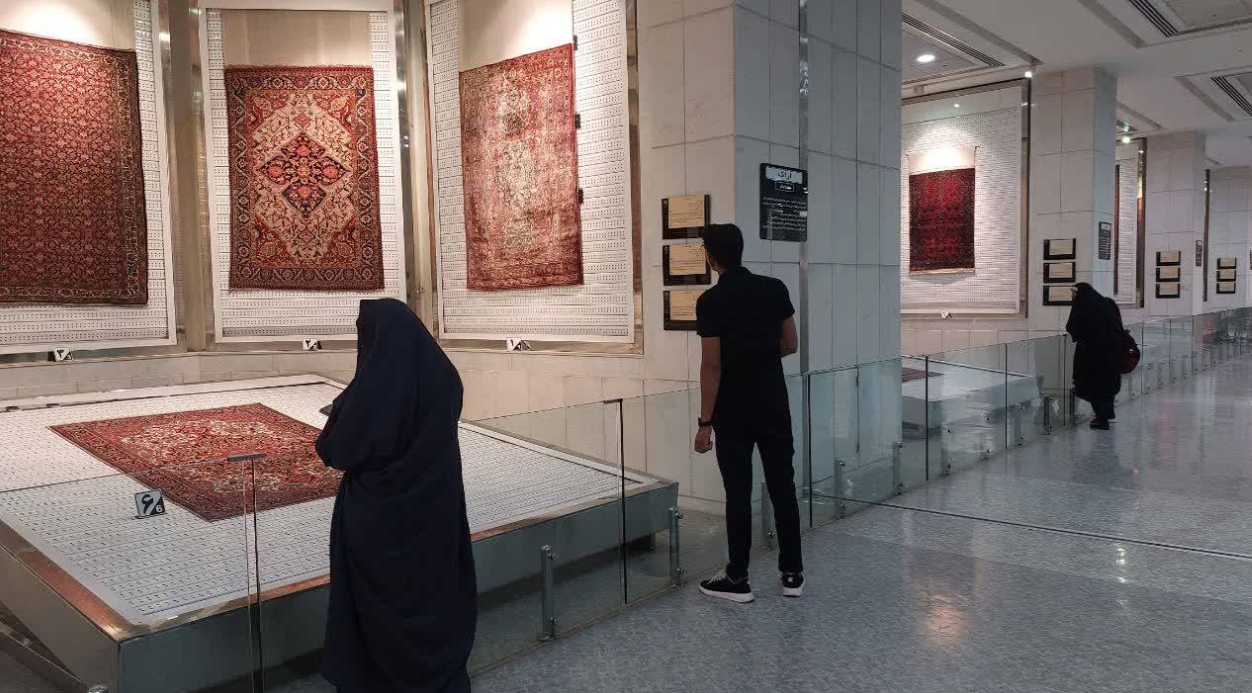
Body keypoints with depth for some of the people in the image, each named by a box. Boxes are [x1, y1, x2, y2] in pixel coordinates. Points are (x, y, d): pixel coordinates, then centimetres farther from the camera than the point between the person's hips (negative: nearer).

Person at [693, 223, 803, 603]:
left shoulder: (711, 301, -14)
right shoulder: (775, 289, 0)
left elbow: (711, 366, -15)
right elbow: (791, 345, 7)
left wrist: (705, 421, -10)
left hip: (732, 413, -4)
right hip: (774, 406, 4)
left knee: (738, 494, 3)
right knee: (783, 489, 10)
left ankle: (737, 579, 12)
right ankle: (792, 573, 18)